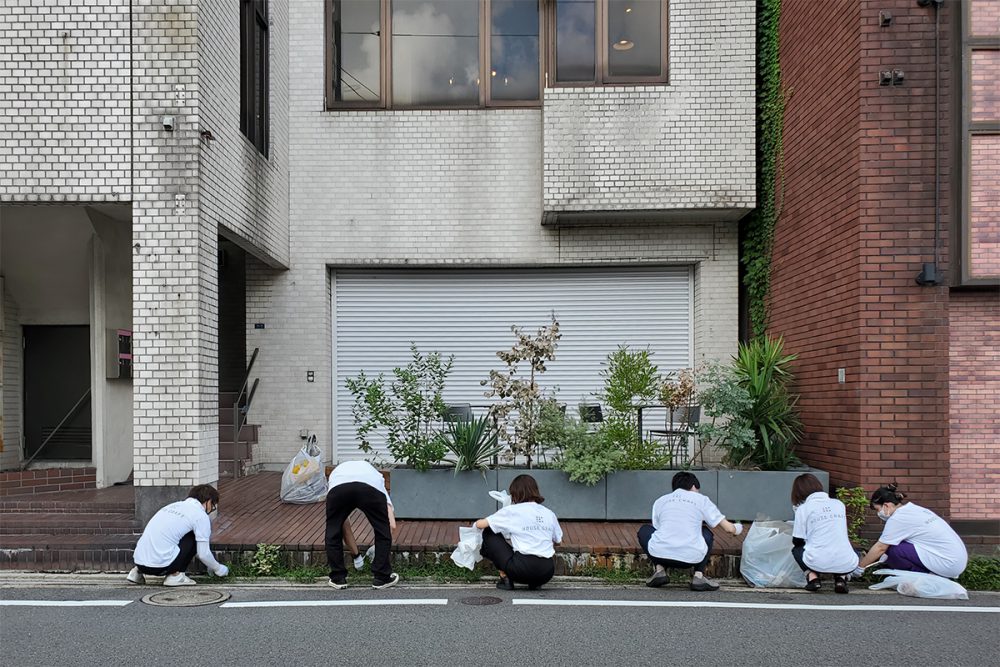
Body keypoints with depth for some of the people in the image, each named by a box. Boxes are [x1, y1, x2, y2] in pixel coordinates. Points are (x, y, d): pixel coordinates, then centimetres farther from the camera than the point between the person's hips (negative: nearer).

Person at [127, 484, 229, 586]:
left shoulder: (174, 505, 23)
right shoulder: (201, 515, -1)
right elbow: (203, 554, -4)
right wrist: (218, 569, 17)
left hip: (138, 560, 8)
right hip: (160, 564, -8)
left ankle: (138, 572, 20)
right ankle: (175, 575, 2)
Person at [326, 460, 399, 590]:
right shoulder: (376, 475, 42)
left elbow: (344, 525, 43)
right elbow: (392, 525, 31)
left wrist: (355, 554, 54)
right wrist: (386, 549, 47)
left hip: (338, 487, 1)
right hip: (371, 486, -1)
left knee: (333, 533, 28)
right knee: (383, 531, 25)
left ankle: (338, 578, 33)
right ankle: (381, 577, 31)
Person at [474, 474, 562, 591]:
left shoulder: (512, 511, 1)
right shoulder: (549, 513, 13)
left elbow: (481, 524, 2)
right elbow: (558, 541, 22)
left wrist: (475, 524, 26)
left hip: (523, 570, -5)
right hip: (547, 573, 5)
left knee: (489, 534, 13)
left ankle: (505, 578, 9)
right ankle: (535, 582, 13)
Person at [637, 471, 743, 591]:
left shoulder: (659, 501, 22)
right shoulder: (701, 499, 17)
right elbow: (729, 528, 16)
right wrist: (737, 528, 42)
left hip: (660, 554, 1)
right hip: (691, 558, 0)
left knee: (644, 530, 31)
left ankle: (659, 570, 12)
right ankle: (699, 575, 12)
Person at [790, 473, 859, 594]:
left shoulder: (803, 508, 2)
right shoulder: (839, 504, 14)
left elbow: (797, 541, 6)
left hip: (818, 564, -2)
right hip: (847, 565, 2)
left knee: (796, 549, 29)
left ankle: (812, 577, 5)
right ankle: (841, 578, 10)